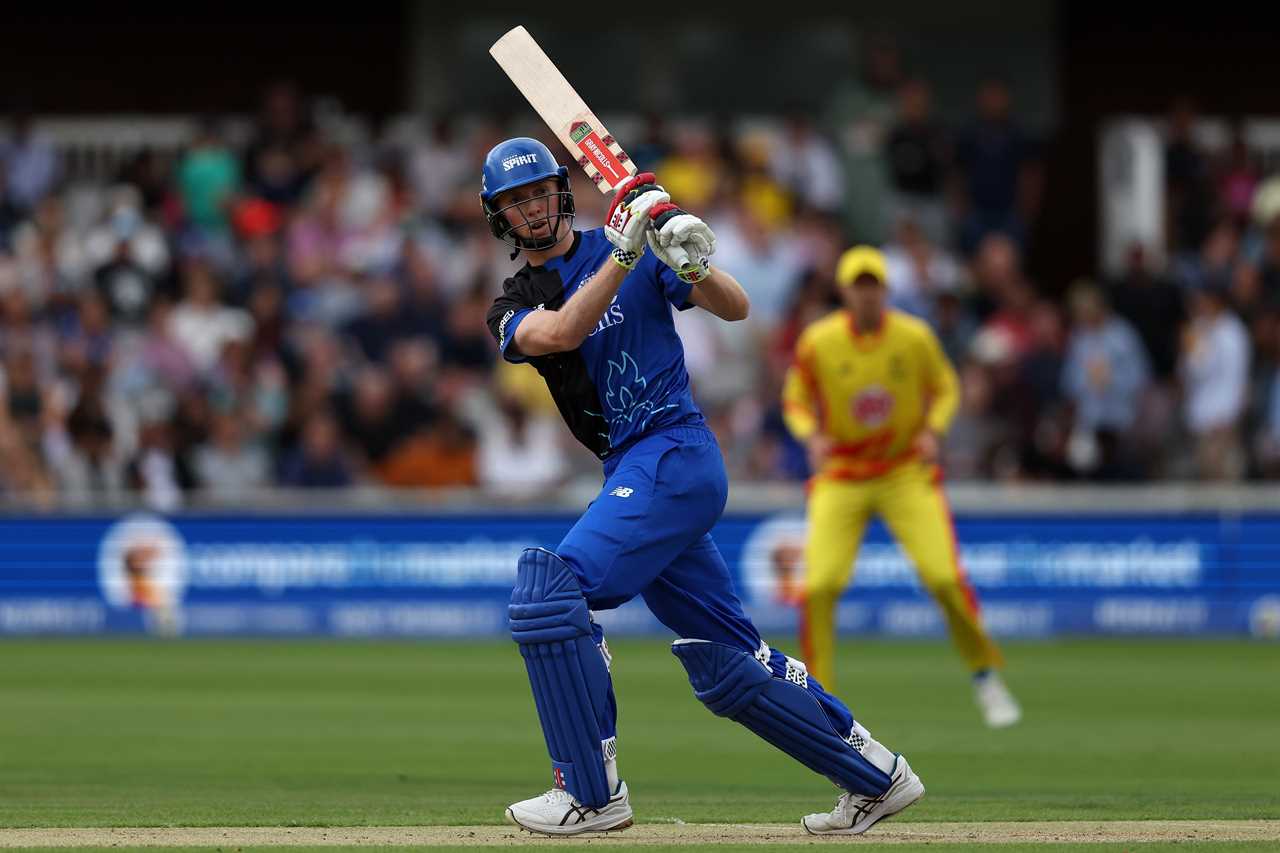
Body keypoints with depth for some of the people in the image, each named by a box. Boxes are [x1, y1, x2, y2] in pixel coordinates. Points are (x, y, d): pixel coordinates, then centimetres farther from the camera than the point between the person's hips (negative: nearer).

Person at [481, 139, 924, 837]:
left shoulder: (640, 251, 2)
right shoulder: (512, 308, 12)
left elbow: (735, 308, -4)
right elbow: (560, 333, -11)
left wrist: (692, 262, -24)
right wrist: (624, 253, -22)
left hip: (674, 449, -6)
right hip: (633, 473, 6)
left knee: (551, 590, -20)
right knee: (726, 661, 8)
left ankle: (592, 792, -17)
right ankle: (874, 776, 18)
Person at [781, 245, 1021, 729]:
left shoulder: (915, 338, -6)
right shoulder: (817, 343, -7)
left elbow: (945, 388, 9)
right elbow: (796, 400, 5)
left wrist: (933, 430, -10)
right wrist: (811, 435, -15)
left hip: (907, 474, 0)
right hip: (840, 479, 0)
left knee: (944, 575, -14)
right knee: (819, 584, -15)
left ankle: (985, 676, 8)